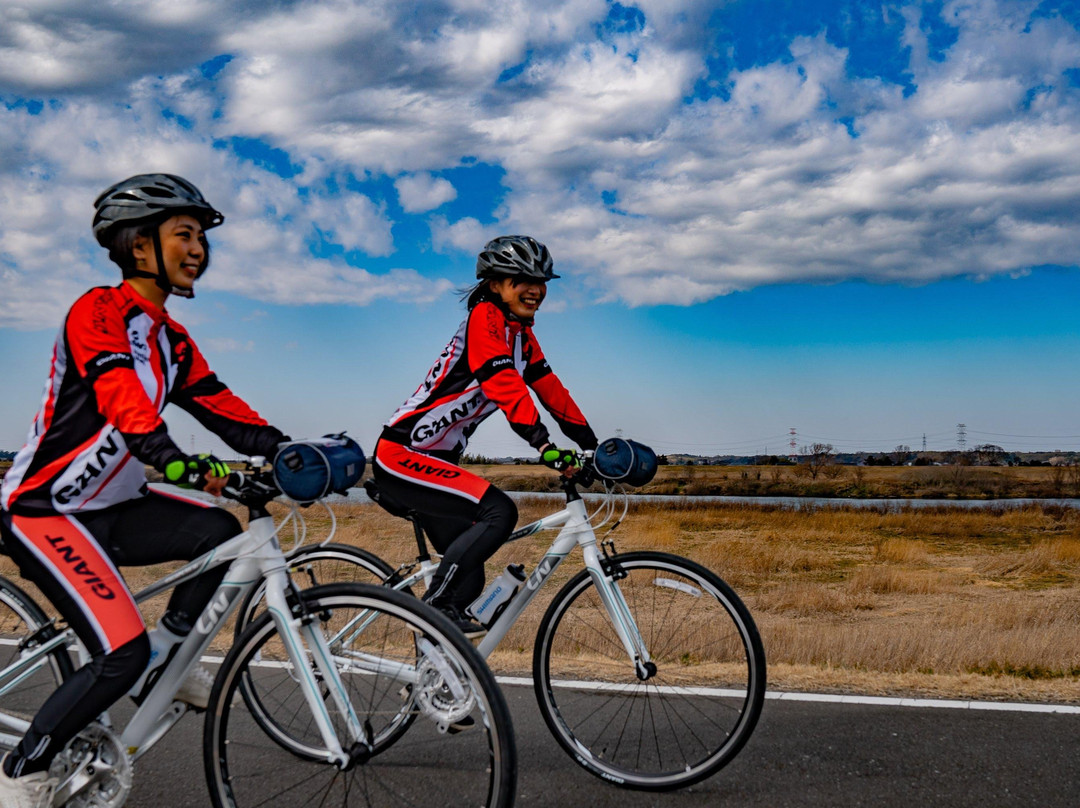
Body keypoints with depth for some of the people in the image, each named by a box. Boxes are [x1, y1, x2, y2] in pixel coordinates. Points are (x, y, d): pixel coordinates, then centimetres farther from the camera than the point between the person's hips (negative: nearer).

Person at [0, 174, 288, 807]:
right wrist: (180, 464, -49)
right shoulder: (99, 310, -16)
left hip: (111, 509, 8)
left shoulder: (173, 342, 10)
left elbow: (225, 410, 3)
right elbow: (122, 401, -33)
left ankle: (163, 662, 6)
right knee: (122, 654, -18)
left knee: (220, 531, -10)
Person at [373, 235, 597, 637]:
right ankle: (434, 605, -15)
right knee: (499, 511, -25)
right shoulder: (485, 318, -16)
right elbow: (505, 386, -29)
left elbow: (551, 390, 11)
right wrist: (544, 445, -39)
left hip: (434, 460, 9)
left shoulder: (521, 333, 11)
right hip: (402, 456, -9)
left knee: (469, 580, 8)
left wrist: (596, 448, 6)